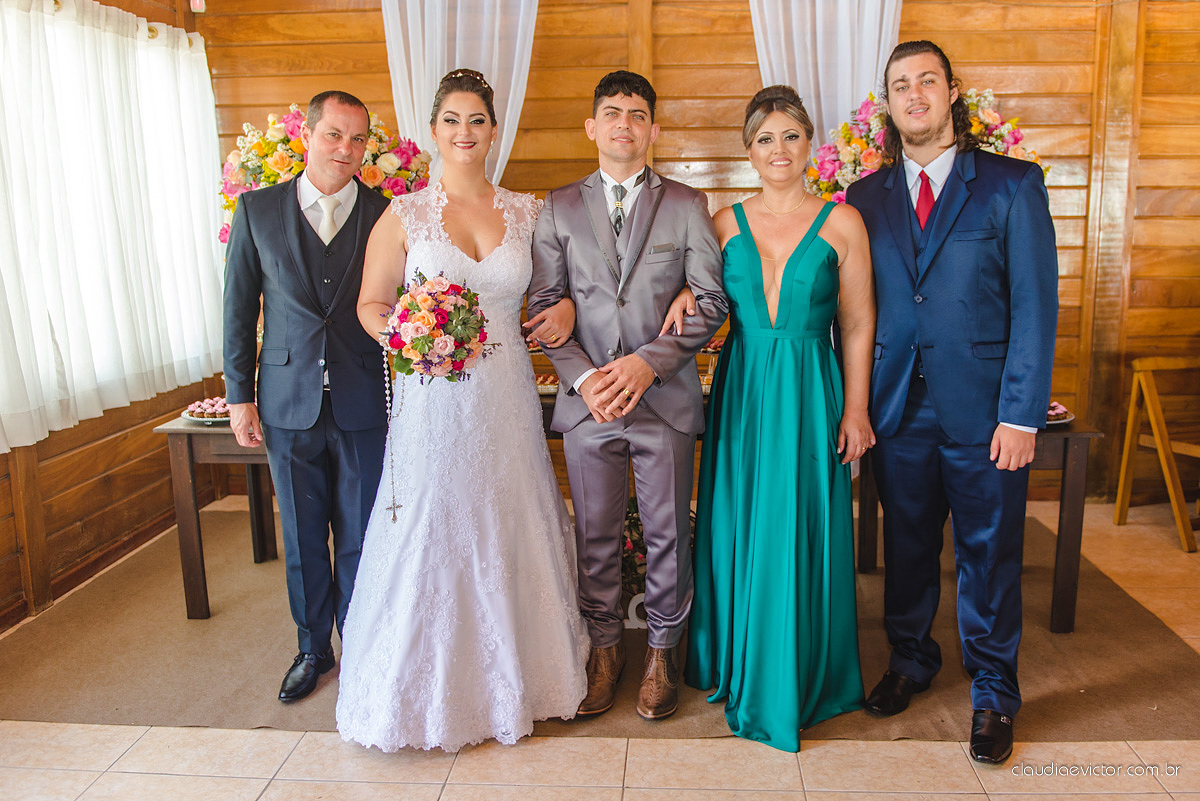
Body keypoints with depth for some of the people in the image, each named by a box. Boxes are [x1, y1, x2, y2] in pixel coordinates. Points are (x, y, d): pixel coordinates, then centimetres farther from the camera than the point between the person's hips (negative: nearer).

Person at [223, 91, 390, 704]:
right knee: (303, 540, 14)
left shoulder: (385, 216, -1)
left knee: (359, 539, 10)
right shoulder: (258, 209, 2)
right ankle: (313, 649, 34)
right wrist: (239, 395, 2)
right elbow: (239, 307, 5)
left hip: (363, 405, -1)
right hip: (288, 405, 1)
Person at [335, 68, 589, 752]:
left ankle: (515, 672, 31)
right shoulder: (405, 215, 1)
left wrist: (565, 309, -4)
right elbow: (371, 303, 4)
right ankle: (434, 687, 24)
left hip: (507, 399, 2)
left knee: (510, 531, 10)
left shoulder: (527, 213, 7)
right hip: (433, 397, -2)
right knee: (433, 534, 3)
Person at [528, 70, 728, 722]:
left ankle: (662, 651, 28)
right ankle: (604, 648, 29)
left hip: (666, 398, -1)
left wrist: (650, 361, -12)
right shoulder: (558, 209, 9)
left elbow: (711, 302, 0)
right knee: (595, 535, 10)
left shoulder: (687, 206, 5)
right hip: (586, 401, 1)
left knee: (668, 533, 8)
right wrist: (582, 376, -10)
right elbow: (543, 306, 4)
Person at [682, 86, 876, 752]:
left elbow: (857, 325, 0)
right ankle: (739, 665, 30)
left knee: (802, 534, 5)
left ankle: (798, 679, 24)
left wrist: (855, 409, -4)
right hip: (741, 391, 2)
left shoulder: (841, 223, 0)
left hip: (811, 395, -2)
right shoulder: (725, 222, 5)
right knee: (738, 528, 10)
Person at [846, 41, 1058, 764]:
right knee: (907, 547, 14)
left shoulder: (1014, 183, -1)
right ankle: (911, 661, 35)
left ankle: (994, 693, 26)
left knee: (990, 554, 7)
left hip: (984, 411, -2)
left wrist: (1021, 414, -11)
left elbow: (1036, 305, -5)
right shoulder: (866, 197, 8)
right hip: (898, 408, 3)